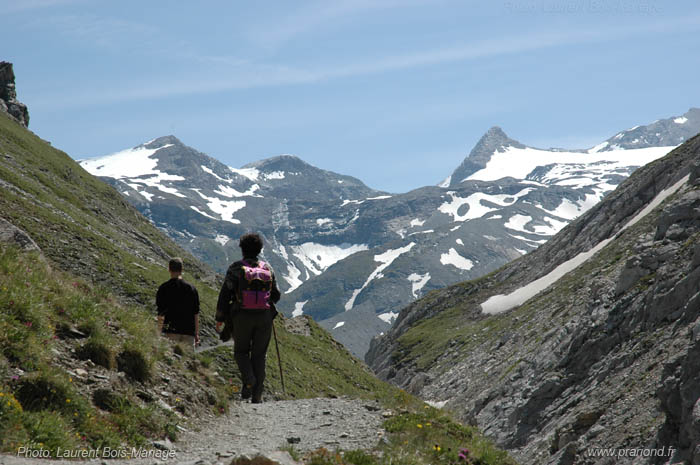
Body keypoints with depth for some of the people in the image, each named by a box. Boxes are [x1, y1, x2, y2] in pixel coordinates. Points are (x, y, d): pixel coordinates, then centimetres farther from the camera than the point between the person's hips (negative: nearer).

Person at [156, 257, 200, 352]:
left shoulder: (164, 288, -2)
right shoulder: (191, 288, 4)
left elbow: (160, 314, -4)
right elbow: (196, 313, 5)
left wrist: (159, 332, 0)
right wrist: (197, 334, 12)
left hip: (170, 331, -2)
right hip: (188, 331, 2)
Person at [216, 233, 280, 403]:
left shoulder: (236, 268, -1)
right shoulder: (267, 268, 8)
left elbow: (225, 294, -5)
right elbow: (276, 295, 10)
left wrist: (220, 319, 1)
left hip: (242, 317, -2)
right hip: (264, 317, 2)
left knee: (241, 351, 15)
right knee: (259, 355, 9)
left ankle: (249, 380, -12)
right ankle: (257, 395, 4)